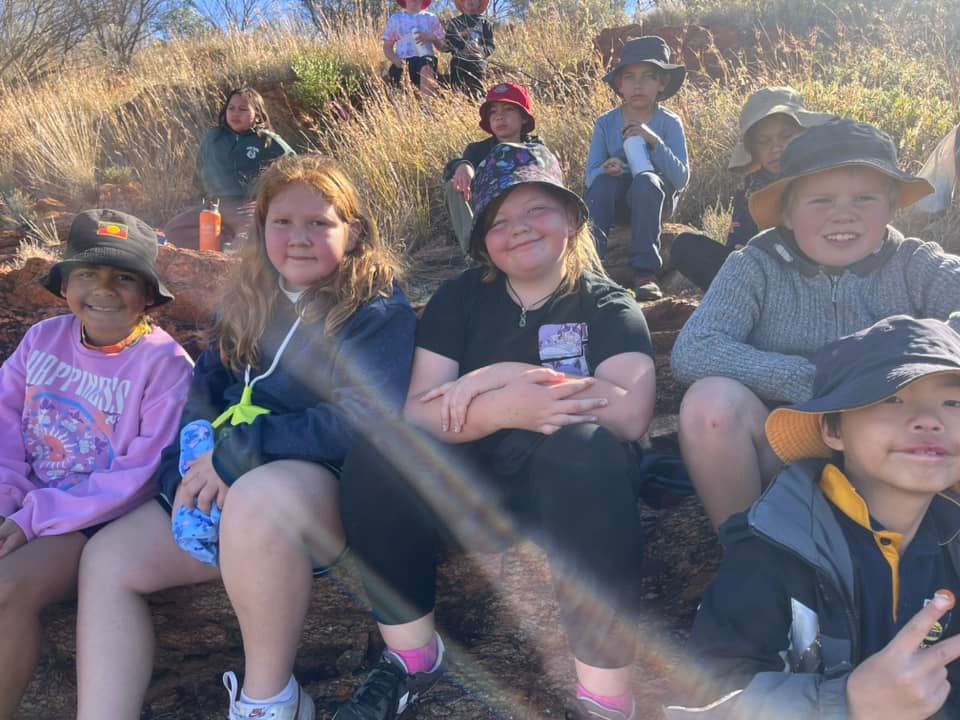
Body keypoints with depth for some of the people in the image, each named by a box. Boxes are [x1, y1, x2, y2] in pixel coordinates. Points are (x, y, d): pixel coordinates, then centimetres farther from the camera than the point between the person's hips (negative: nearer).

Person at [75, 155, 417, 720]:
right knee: (109, 557, -1)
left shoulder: (380, 310, -9)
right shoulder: (249, 303, 12)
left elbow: (359, 420, -21)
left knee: (257, 497, -38)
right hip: (223, 484, 7)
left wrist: (234, 454, -21)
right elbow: (205, 391, 14)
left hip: (330, 485, -7)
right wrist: (193, 465, -7)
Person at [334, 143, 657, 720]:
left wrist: (497, 376, -20)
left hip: (571, 486, -2)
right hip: (474, 483, 2)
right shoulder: (460, 298, 4)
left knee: (586, 450, -36)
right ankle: (413, 658, -3)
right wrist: (506, 408, -30)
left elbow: (631, 414, -20)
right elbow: (418, 414, -9)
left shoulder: (608, 305, -2)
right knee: (377, 457, -25)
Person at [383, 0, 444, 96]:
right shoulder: (395, 18, 19)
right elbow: (387, 46, 15)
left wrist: (431, 37, -9)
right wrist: (395, 60, -7)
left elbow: (441, 45, 14)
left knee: (426, 69, -38)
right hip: (402, 62, 2)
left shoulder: (431, 17, 18)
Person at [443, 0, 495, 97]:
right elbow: (447, 44, 7)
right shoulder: (454, 23, 13)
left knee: (477, 94, -8)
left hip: (478, 66, 0)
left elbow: (491, 46, 4)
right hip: (459, 65, 0)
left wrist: (482, 50, -18)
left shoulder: (485, 24, 11)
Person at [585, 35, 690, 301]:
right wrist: (606, 169, -27)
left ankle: (645, 271, -33)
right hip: (615, 200, 1)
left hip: (656, 199, -1)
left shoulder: (669, 123, -5)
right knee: (603, 182, -30)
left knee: (646, 180, -33)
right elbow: (590, 176, -4)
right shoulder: (606, 123, -1)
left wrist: (654, 141, -25)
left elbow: (681, 179, -13)